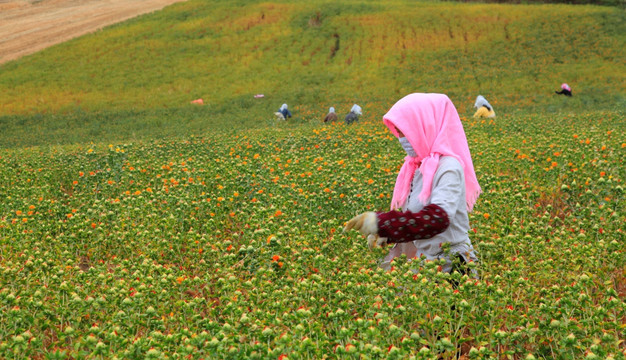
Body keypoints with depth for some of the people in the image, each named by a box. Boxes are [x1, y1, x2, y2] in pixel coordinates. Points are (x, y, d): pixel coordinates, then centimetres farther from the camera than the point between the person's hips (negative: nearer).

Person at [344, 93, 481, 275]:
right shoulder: (416, 166, 12)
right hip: (419, 258, 8)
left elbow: (437, 219, -26)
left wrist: (380, 222, -29)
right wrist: (384, 234, -1)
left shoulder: (447, 168, -13)